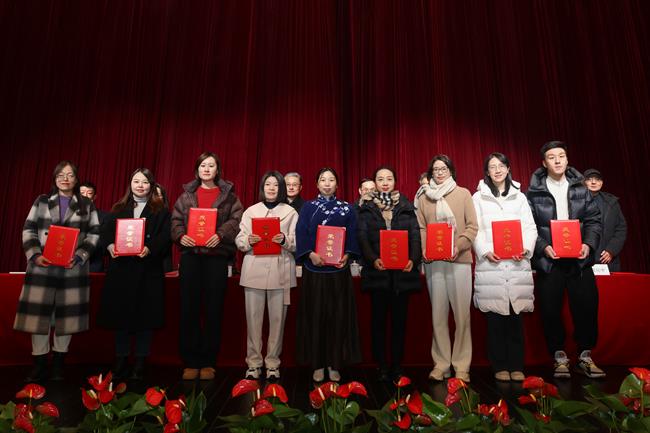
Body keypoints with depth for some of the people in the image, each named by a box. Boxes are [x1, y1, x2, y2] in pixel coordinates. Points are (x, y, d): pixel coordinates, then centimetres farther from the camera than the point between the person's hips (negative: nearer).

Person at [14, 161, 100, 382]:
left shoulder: (86, 205, 9)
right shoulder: (41, 201, 11)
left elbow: (94, 235, 3)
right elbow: (28, 231, 6)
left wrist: (79, 257, -11)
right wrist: (35, 255, -10)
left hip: (73, 268, -1)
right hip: (41, 267, 1)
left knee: (67, 315, 3)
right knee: (38, 314, 1)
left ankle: (58, 363, 17)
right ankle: (39, 365, 13)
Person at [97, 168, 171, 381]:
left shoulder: (160, 210, 7)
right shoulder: (118, 209, 16)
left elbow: (165, 237, -5)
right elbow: (105, 233, 6)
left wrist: (150, 248, -22)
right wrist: (110, 246, -15)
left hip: (148, 270, -2)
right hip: (121, 269, 3)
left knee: (145, 316, 0)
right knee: (120, 314, 7)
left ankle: (140, 364, 12)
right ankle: (120, 362, 20)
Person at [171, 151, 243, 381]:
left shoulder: (228, 195, 8)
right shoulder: (187, 194, 15)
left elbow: (235, 220, -3)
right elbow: (176, 220, 9)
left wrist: (220, 235, -19)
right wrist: (180, 235, -11)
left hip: (217, 255, -2)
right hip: (190, 254, 2)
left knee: (213, 309, 2)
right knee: (189, 309, 3)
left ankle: (208, 362, 14)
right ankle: (190, 362, 15)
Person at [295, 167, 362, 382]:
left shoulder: (346, 208, 10)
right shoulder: (308, 207, 8)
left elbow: (352, 235, 3)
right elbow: (301, 233, -2)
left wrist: (347, 255, -14)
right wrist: (310, 254, -18)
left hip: (339, 269, 1)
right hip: (314, 269, 0)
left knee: (338, 315, 3)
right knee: (315, 315, 3)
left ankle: (335, 363, 15)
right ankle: (317, 364, 14)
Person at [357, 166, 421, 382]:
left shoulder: (406, 207, 11)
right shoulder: (366, 208, 8)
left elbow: (415, 235, 5)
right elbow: (362, 237, -1)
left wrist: (413, 259, -12)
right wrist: (372, 259, -18)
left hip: (402, 271, 1)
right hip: (378, 271, -1)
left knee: (399, 318, 6)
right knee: (379, 318, 4)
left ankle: (397, 366, 17)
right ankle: (381, 366, 14)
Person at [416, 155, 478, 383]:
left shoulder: (463, 194, 8)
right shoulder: (423, 197, 12)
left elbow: (472, 226, 2)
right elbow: (420, 228, 9)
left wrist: (459, 246, -12)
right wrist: (423, 248, -8)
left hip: (459, 260, -1)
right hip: (433, 261, 1)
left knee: (462, 313, 0)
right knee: (438, 314, 5)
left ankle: (461, 365, 13)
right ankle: (441, 363, 16)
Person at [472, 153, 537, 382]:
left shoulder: (520, 197, 16)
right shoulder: (478, 197, 9)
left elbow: (530, 227, 9)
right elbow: (475, 230, 2)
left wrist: (526, 248, -9)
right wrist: (485, 251, -12)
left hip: (517, 264, 2)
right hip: (490, 264, -2)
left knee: (515, 316, 3)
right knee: (495, 317, 0)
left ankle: (516, 366, 14)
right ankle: (499, 366, 11)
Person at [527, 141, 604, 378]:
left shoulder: (580, 189, 9)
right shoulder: (534, 192, 0)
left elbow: (593, 220, 8)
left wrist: (589, 244, -8)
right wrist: (543, 247, -15)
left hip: (579, 259, 2)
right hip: (548, 261, -2)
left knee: (587, 307, 4)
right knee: (551, 311, 3)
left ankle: (585, 357, 22)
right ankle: (560, 358, 19)